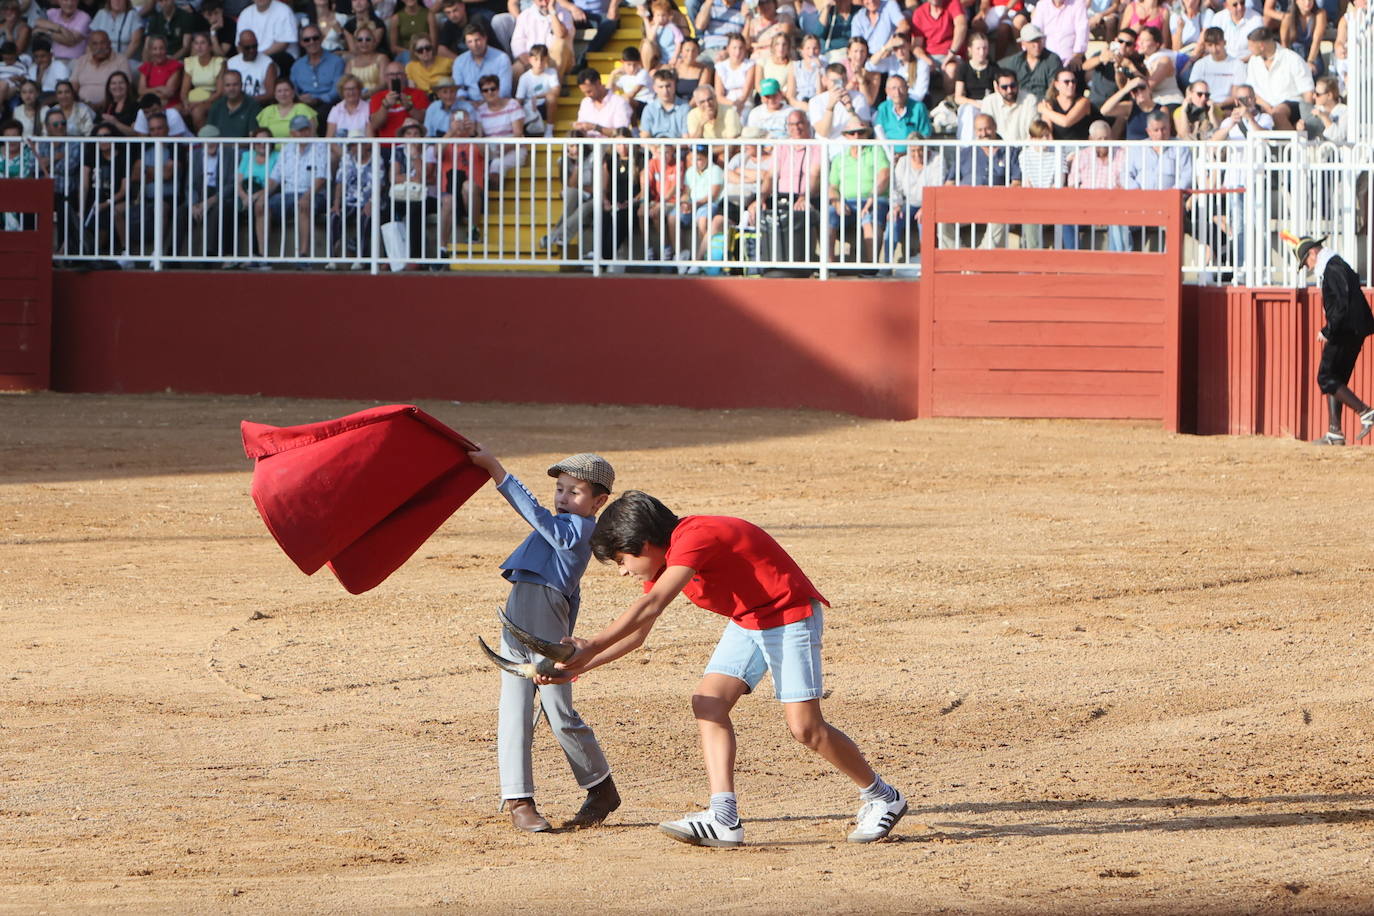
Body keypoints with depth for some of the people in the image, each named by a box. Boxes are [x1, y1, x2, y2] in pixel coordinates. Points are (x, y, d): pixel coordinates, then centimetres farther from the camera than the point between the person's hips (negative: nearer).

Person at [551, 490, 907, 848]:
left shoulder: (694, 538, -27)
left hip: (791, 614, -9)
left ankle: (882, 798, 9)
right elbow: (636, 634, 8)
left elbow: (651, 606, -37)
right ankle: (723, 818, -15)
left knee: (805, 725, -12)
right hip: (747, 623, 9)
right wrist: (578, 667, -3)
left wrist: (591, 647, -39)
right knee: (708, 703, -7)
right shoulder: (662, 560, 4)